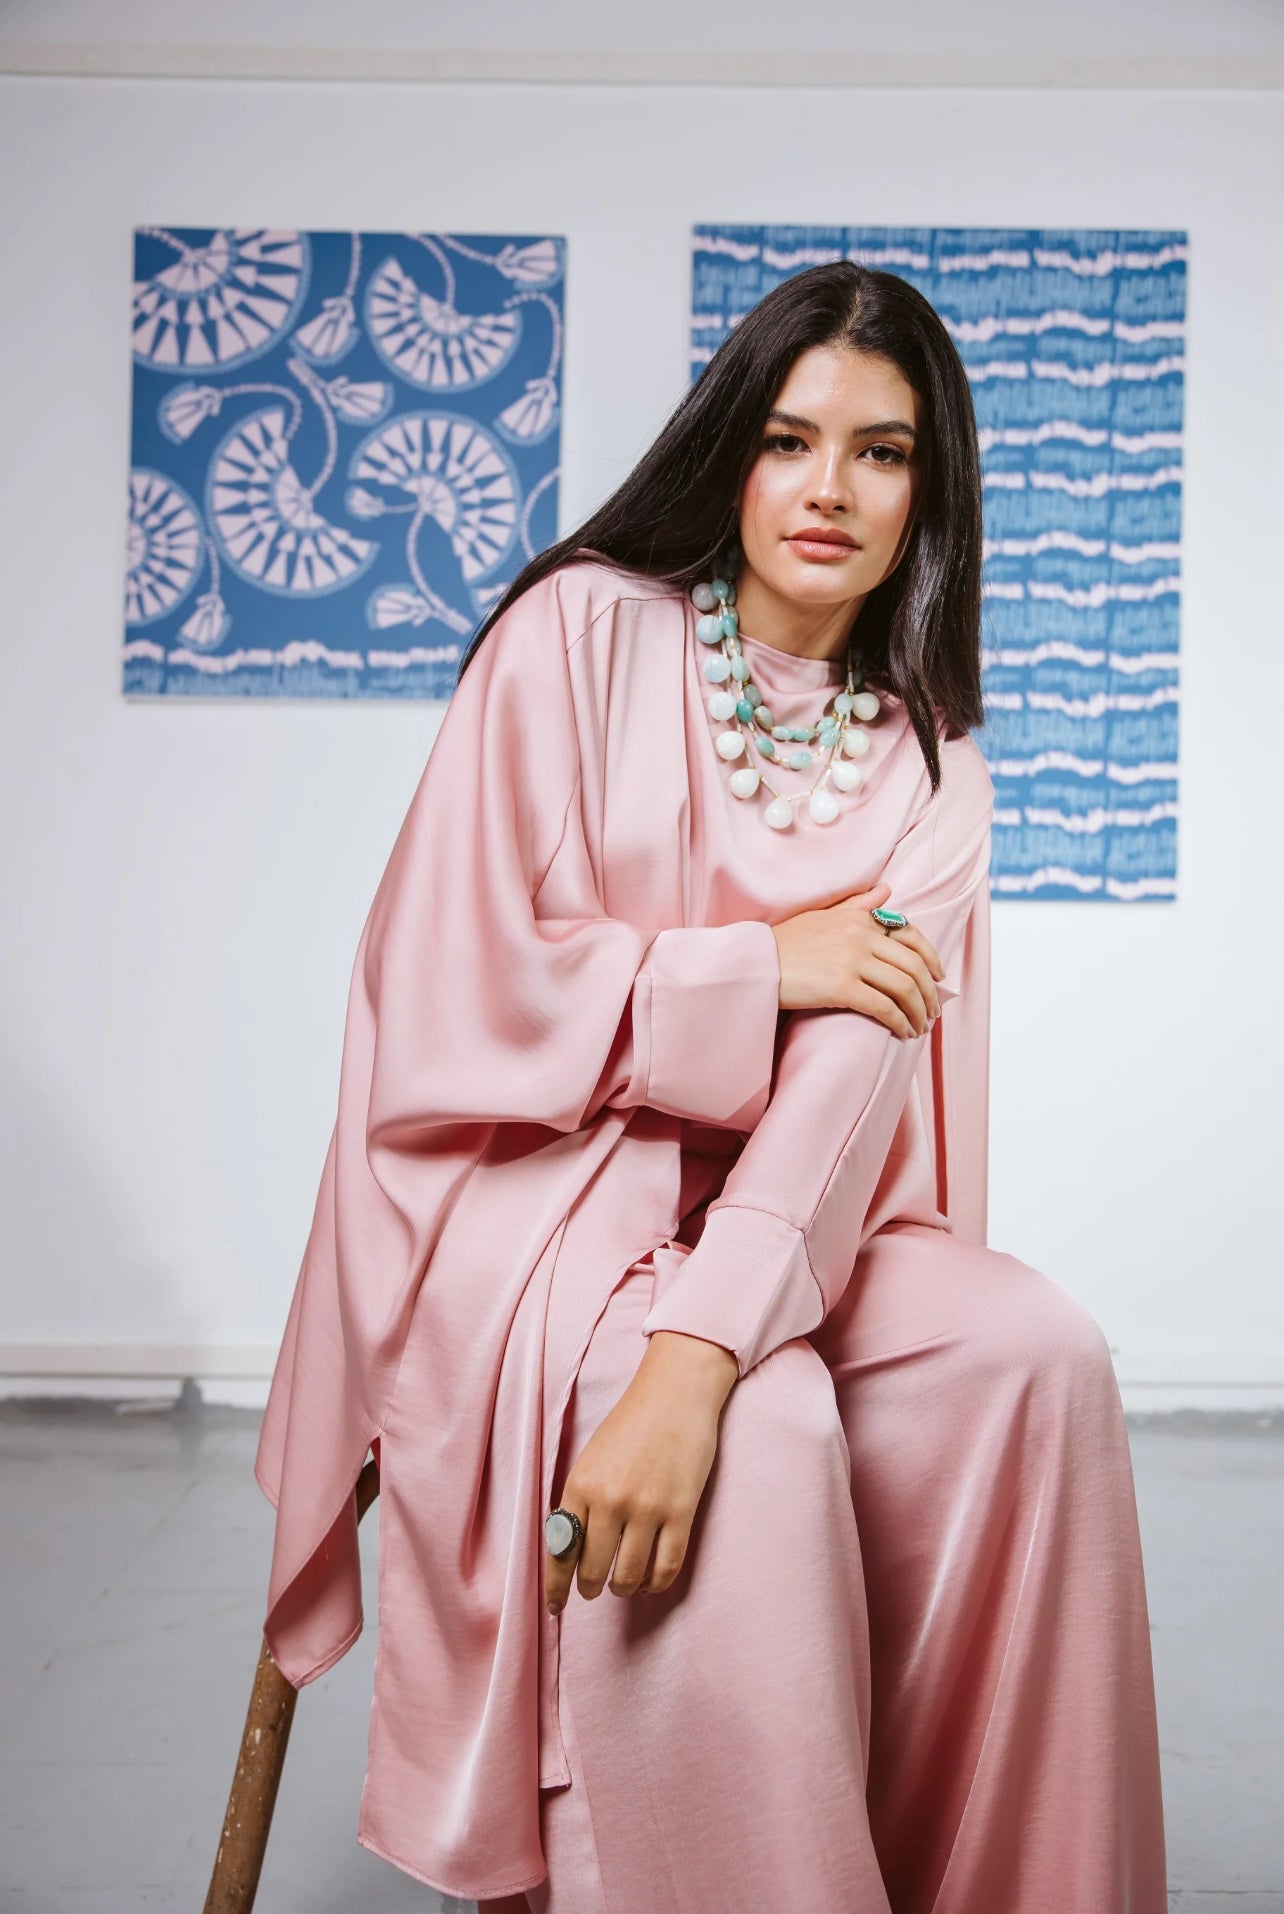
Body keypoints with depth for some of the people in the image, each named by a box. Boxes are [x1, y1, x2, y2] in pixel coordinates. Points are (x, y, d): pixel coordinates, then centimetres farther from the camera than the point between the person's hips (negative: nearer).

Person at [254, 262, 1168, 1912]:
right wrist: (758, 971, -11)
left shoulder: (926, 765, 4)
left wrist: (695, 1356, -29)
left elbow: (857, 1071, -14)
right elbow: (455, 989, -11)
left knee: (1036, 1353, -21)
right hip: (528, 1189, -3)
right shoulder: (580, 634, -4)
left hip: (770, 1214, 4)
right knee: (770, 1434, -31)